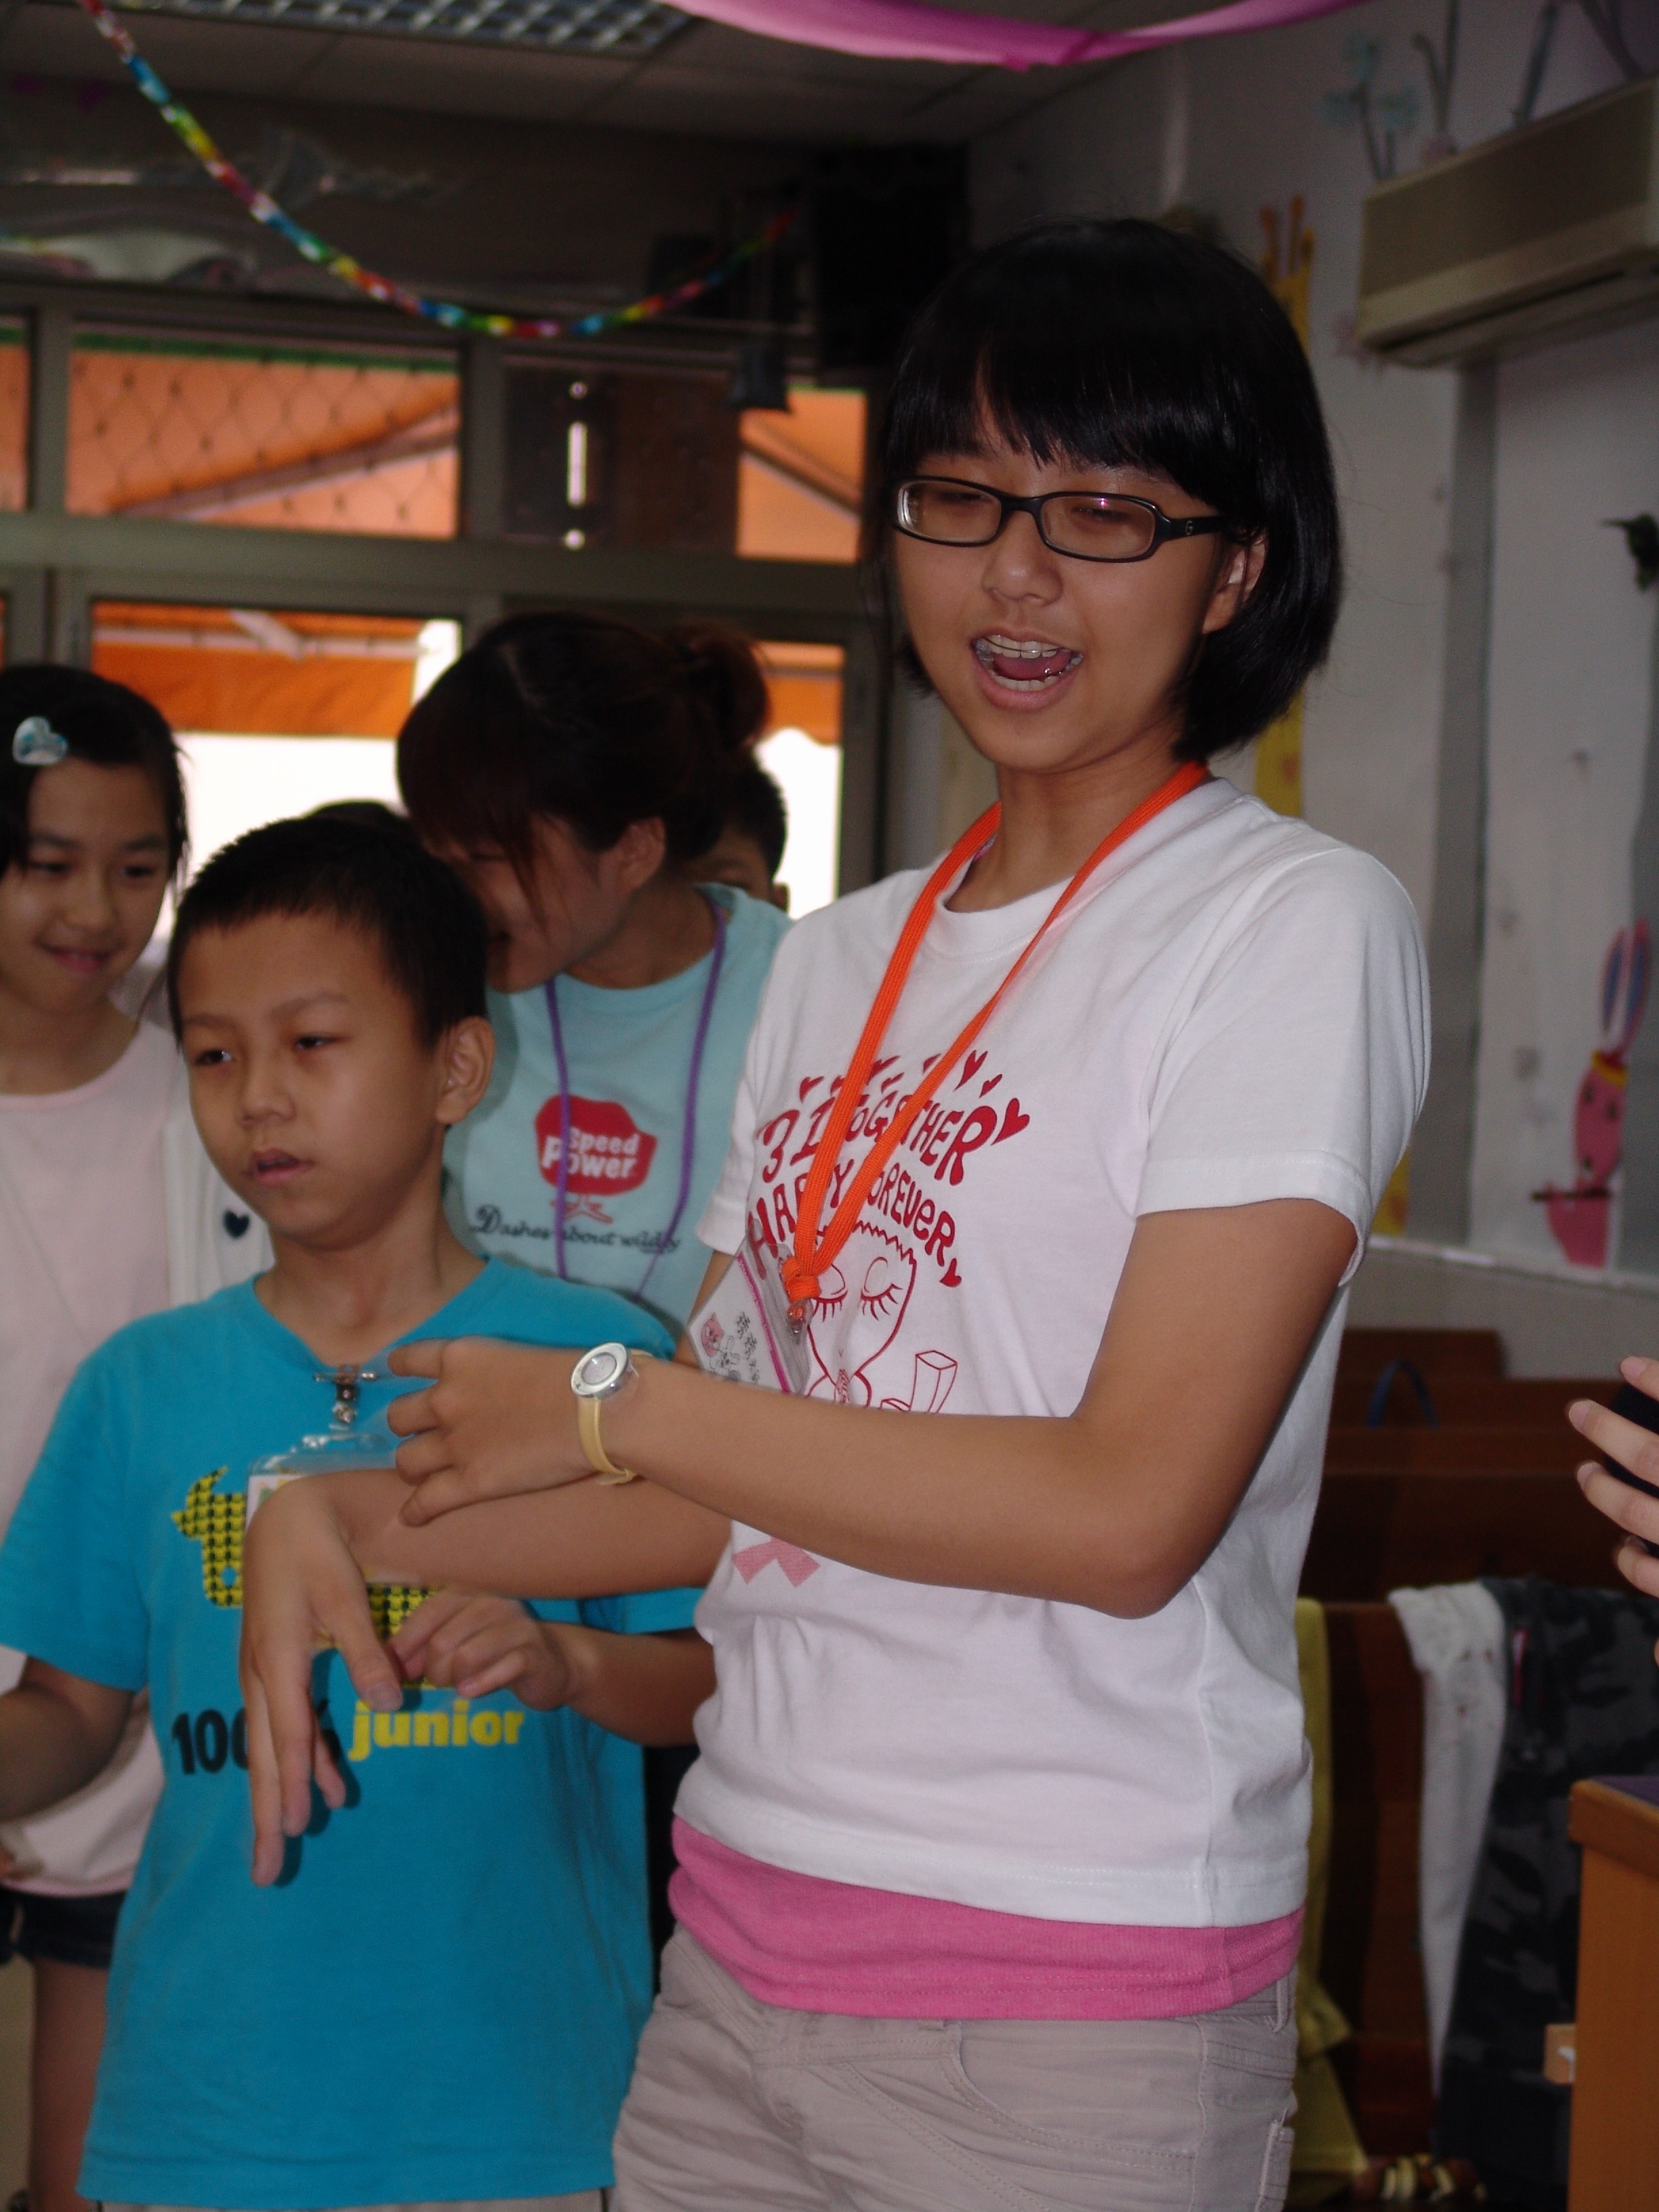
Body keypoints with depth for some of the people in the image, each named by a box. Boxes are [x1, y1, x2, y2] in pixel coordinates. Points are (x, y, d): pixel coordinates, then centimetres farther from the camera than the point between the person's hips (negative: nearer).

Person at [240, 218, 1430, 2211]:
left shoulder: (1294, 927, -9)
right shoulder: (842, 958, 12)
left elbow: (1131, 1511, -18)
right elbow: (732, 1485, 13)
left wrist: (609, 1406, -11)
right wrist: (331, 1515, 1)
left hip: (1075, 2000, -6)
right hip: (739, 1943, 6)